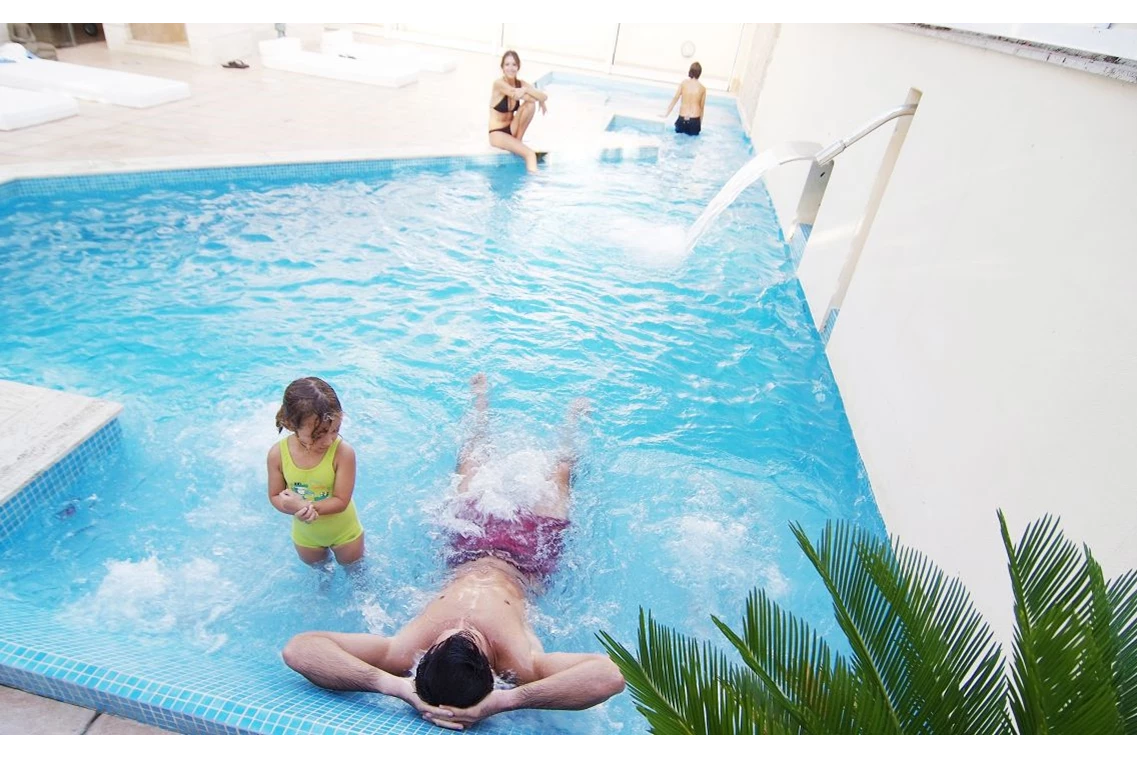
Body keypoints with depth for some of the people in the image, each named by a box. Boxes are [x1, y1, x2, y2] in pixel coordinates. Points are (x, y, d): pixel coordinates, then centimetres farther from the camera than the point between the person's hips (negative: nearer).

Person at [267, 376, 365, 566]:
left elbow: (341, 501, -28)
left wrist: (305, 506, -40)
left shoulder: (343, 452, -34)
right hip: (305, 535, 3)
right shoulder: (278, 454, -24)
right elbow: (275, 496, -12)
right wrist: (295, 508, -34)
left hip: (344, 533, -3)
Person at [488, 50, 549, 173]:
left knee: (531, 104, -19)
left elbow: (545, 97, -12)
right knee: (530, 154, -28)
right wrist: (539, 99, -17)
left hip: (511, 129, 6)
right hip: (497, 133, -6)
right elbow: (517, 95, -30)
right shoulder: (498, 83, -16)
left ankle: (518, 140, -7)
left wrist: (526, 90, -28)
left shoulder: (520, 84, 0)